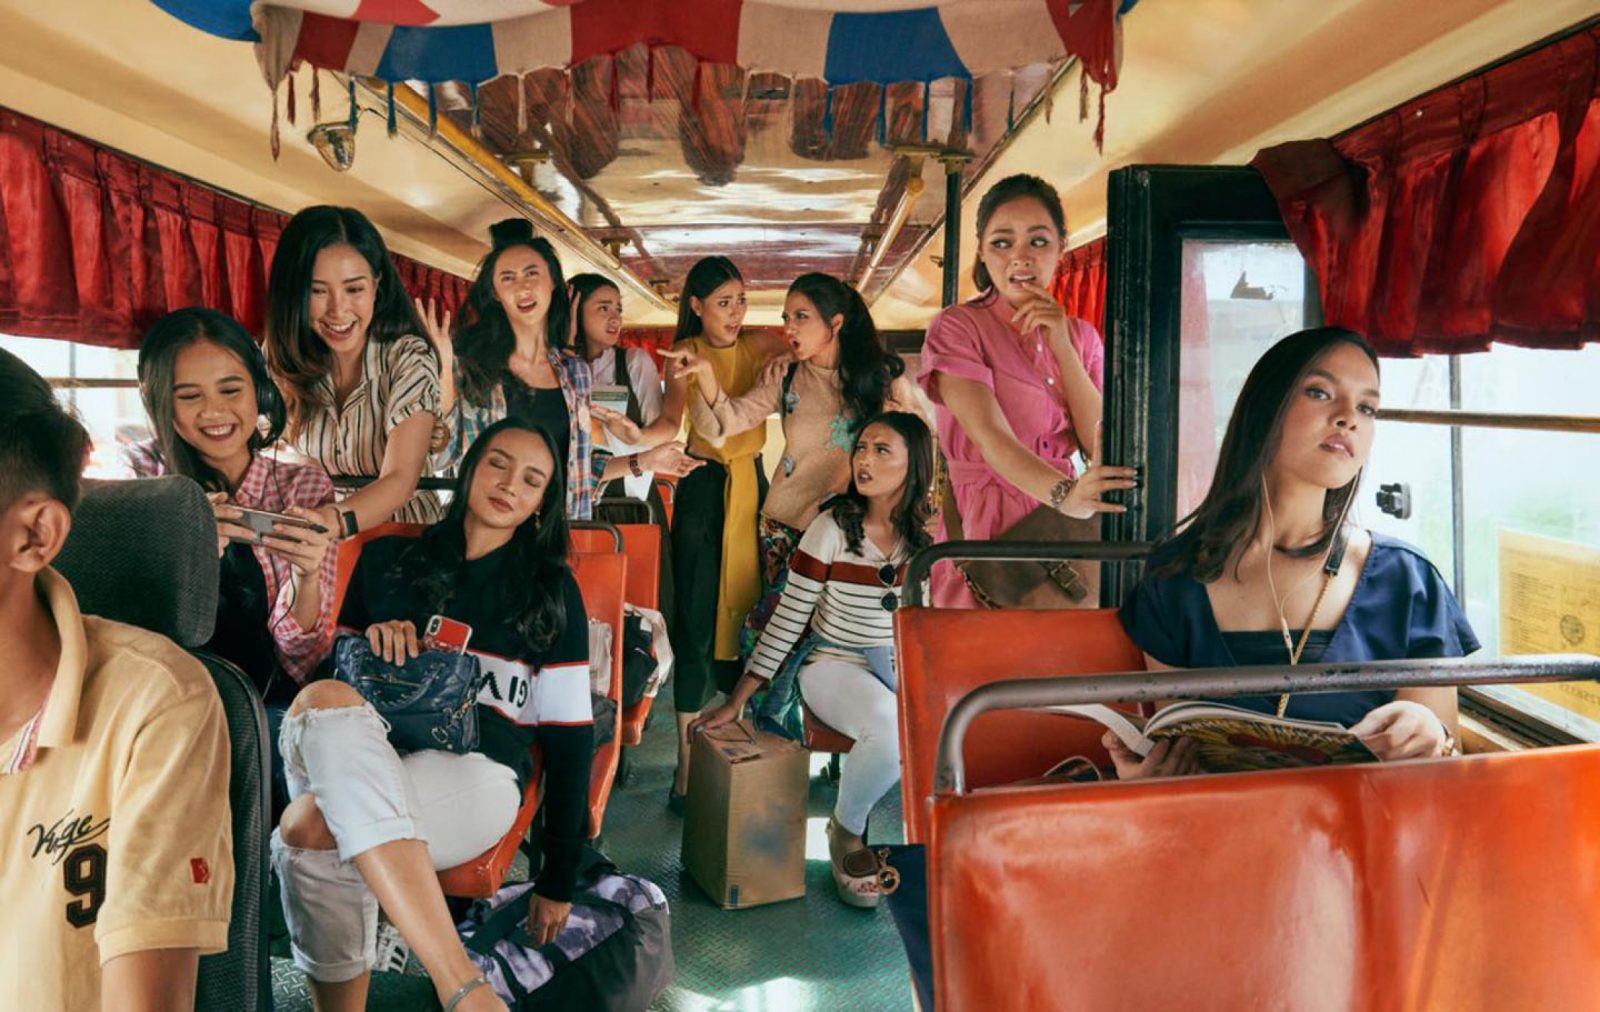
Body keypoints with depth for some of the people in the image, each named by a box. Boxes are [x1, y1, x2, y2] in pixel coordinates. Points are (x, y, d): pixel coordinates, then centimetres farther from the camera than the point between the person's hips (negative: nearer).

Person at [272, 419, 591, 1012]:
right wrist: (368, 641, 2)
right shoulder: (385, 560, 23)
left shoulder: (552, 590, 17)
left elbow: (570, 736, 11)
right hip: (365, 762, 3)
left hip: (478, 770, -2)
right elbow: (322, 668, 25)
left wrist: (558, 879, 6)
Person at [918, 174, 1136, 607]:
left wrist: (1061, 346, -9)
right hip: (987, 537, -4)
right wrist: (1064, 494, -38)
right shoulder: (956, 328, -6)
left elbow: (1102, 448, -2)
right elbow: (991, 438, -21)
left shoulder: (1080, 336, 11)